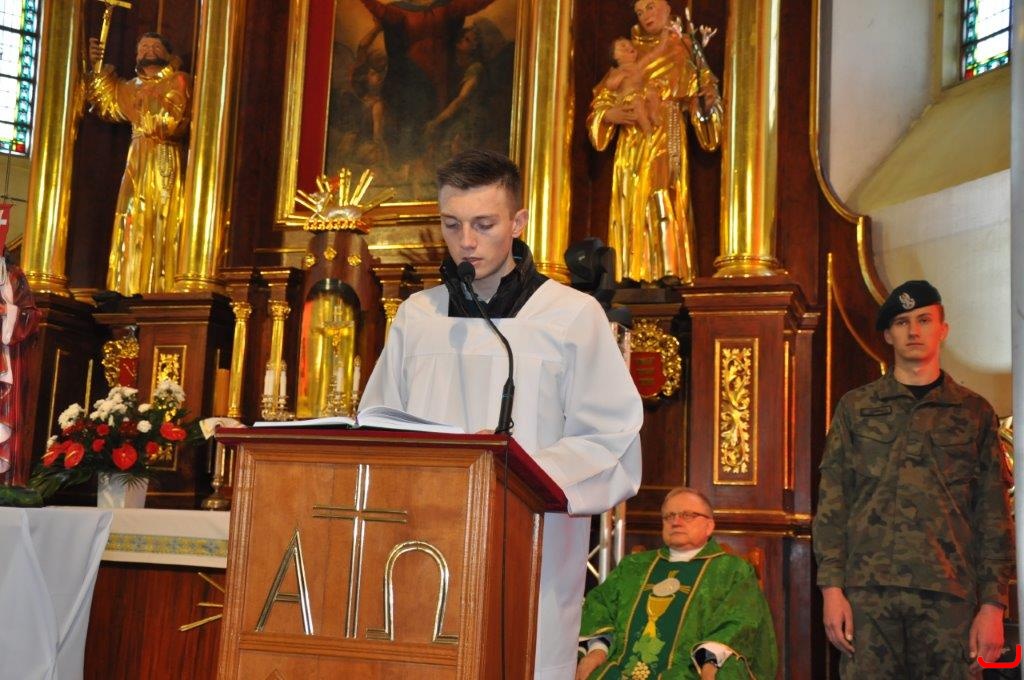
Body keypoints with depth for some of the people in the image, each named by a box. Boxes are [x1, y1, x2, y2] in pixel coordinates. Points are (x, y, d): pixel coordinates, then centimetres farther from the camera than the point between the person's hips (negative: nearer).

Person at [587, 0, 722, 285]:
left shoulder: (683, 52, 8)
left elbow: (702, 96, 3)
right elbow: (603, 99, 13)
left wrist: (707, 98, -20)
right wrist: (611, 114, -7)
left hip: (664, 137, -4)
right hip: (631, 141, 4)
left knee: (661, 198, -16)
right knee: (629, 203, -3)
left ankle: (669, 271, -20)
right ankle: (632, 274, -3)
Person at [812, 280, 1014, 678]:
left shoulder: (974, 413, 11)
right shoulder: (855, 407, 11)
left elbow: (993, 516, 8)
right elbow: (831, 503, 6)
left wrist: (993, 604, 0)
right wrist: (831, 587, -3)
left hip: (949, 596, 0)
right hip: (869, 591, 0)